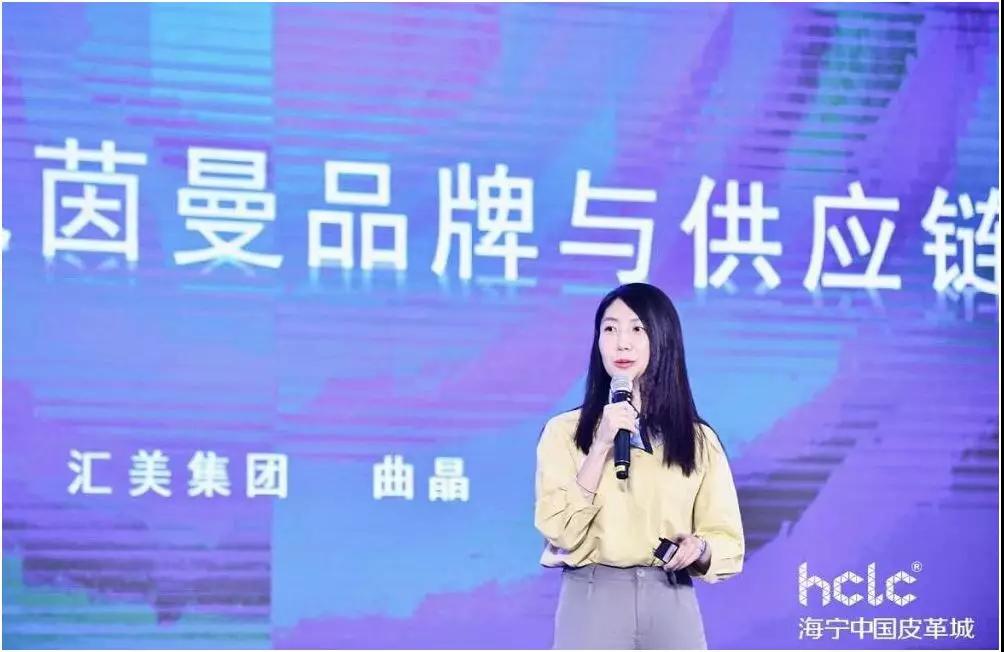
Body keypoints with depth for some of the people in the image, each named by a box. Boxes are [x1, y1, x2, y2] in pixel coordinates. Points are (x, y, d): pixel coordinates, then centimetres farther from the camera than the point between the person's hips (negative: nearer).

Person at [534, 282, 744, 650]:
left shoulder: (699, 440, 8)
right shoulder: (565, 431, 2)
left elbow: (729, 542, 9)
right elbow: (561, 531, -9)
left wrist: (699, 547, -13)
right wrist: (601, 445, -14)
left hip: (672, 606, 2)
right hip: (592, 603, -2)